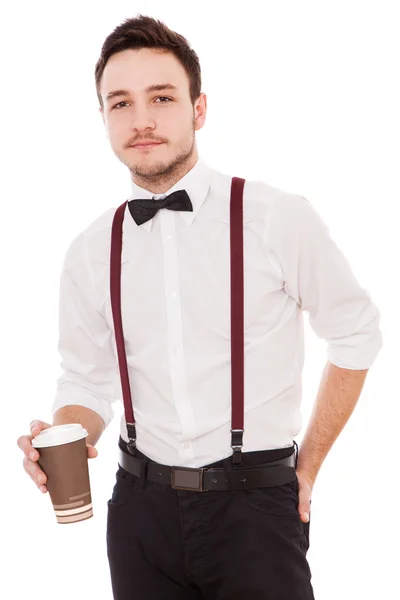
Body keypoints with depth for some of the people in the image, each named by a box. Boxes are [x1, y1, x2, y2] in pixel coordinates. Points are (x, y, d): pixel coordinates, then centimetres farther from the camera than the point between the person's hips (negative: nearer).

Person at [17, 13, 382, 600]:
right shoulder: (90, 253, 0)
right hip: (142, 506, 3)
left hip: (256, 506, -3)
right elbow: (87, 380, 7)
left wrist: (309, 463, 3)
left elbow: (355, 335, 0)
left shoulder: (282, 219, -11)